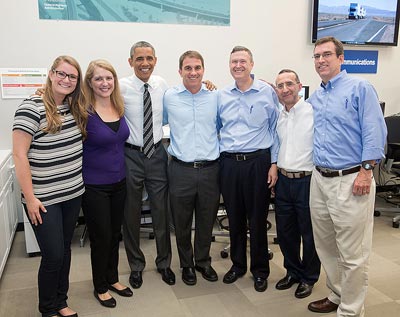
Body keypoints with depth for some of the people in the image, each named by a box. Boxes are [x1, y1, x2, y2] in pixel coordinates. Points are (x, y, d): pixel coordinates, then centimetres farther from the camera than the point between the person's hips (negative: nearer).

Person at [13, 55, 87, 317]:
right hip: (44, 199, -6)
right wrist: (30, 198, -16)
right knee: (53, 255, 1)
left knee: (65, 250, 17)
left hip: (73, 194, 6)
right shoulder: (31, 107, -13)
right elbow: (19, 154, -15)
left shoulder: (76, 109, 6)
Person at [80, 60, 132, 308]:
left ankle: (113, 279, 38)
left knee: (115, 234, 18)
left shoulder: (119, 107, 1)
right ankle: (100, 287, 29)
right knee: (101, 237, 7)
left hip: (119, 182, 6)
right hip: (94, 185, -5)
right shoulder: (84, 111, -16)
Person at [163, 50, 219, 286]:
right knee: (182, 222, 12)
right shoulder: (169, 97, 0)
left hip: (210, 168, 1)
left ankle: (203, 261, 37)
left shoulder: (215, 96, 3)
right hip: (181, 169, -1)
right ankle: (187, 264, 33)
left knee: (207, 221, 15)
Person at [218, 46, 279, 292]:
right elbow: (215, 129, 15)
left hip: (257, 162, -3)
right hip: (228, 162, 3)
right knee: (234, 217, 12)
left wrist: (274, 163, -4)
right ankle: (238, 264, 31)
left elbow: (276, 130, 1)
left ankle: (260, 270, 23)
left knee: (257, 218, 5)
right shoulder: (222, 96, 9)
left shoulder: (268, 92, -1)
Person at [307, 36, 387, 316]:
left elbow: (375, 132, -10)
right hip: (320, 179, 7)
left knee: (353, 254, 0)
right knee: (326, 247, 17)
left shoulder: (359, 88, -4)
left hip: (350, 180, -7)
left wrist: (366, 171, -17)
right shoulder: (314, 99, 16)